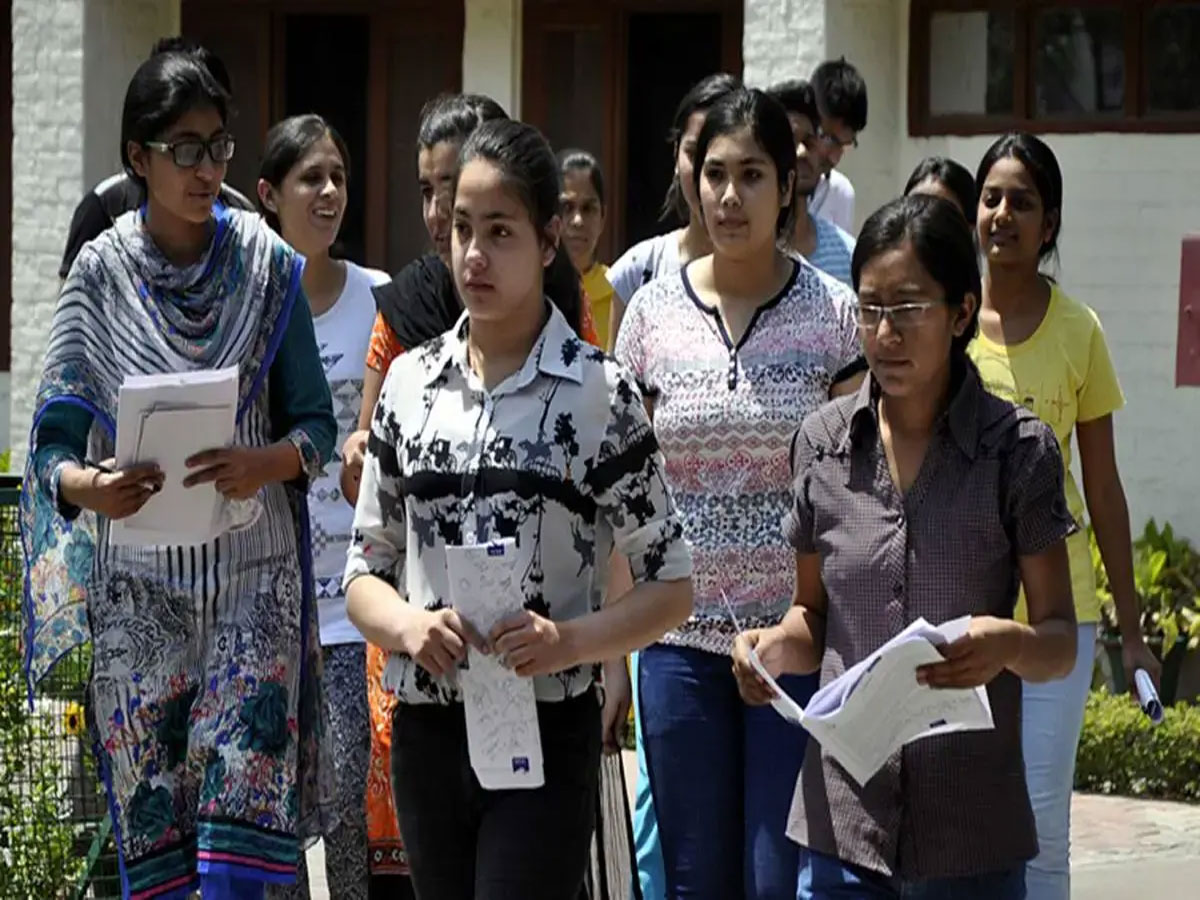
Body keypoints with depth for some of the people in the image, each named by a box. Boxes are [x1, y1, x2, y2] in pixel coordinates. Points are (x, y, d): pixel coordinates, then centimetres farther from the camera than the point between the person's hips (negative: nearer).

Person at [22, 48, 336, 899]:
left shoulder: (269, 265, 1)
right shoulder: (101, 273, 0)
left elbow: (318, 423, 3)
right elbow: (55, 441, -1)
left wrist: (269, 462, -19)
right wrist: (87, 487, -23)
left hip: (253, 572, 0)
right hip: (139, 580, 0)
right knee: (149, 827, 2)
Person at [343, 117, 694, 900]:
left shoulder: (601, 393, -4)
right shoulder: (411, 381, 7)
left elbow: (670, 586, -2)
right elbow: (366, 571, 10)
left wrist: (567, 641, -19)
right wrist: (409, 626, -12)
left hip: (546, 741, -4)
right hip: (427, 737, 4)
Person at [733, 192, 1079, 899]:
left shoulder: (1017, 448, -3)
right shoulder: (825, 441, 5)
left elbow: (1061, 642, -2)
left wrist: (1010, 644, -25)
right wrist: (778, 644, -7)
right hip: (842, 818, 2)